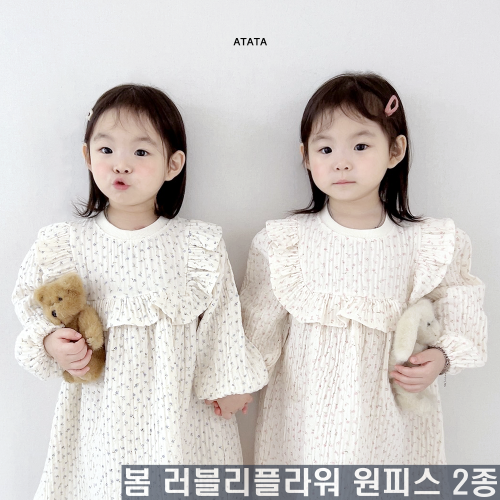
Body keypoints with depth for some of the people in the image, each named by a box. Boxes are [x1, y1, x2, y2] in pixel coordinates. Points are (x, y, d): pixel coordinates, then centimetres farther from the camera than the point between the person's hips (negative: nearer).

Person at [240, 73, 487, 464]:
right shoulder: (284, 242, -9)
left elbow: (460, 316, 4)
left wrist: (441, 357, -13)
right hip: (303, 410, 0)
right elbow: (261, 322, 1)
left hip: (388, 413, 1)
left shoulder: (428, 245, -8)